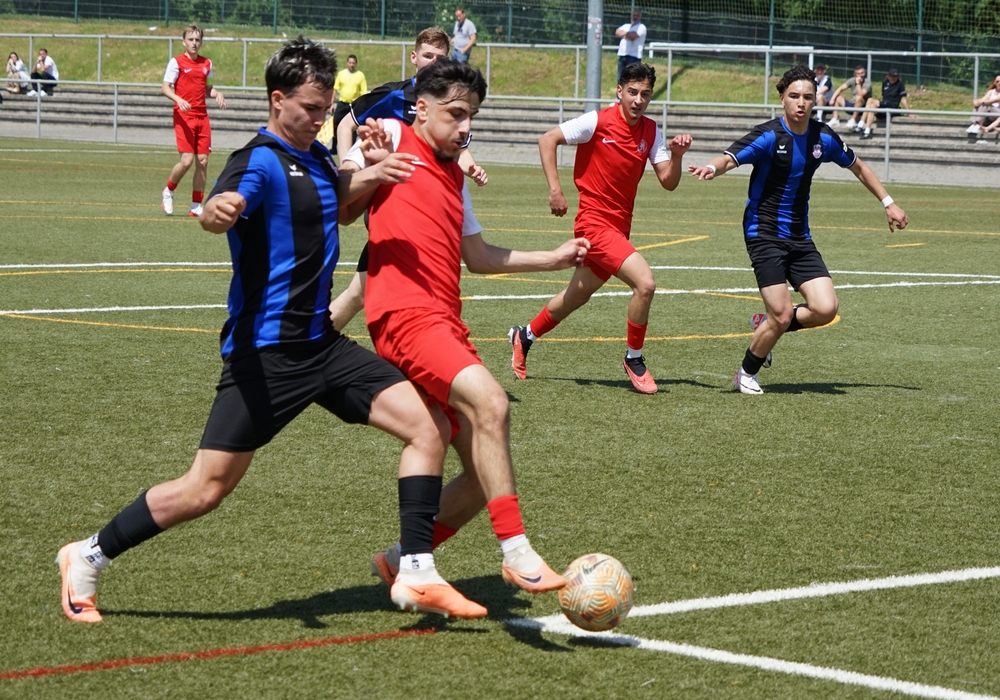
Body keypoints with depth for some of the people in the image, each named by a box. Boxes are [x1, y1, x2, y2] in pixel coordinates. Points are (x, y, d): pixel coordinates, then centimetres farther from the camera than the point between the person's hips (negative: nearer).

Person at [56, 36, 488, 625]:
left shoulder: (315, 156, 12)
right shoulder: (261, 161, -14)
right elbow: (221, 211, -36)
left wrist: (366, 180, 12)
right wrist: (219, 209, -61)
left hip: (321, 343, 8)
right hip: (266, 352, -8)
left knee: (429, 427, -4)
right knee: (206, 489, -7)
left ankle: (417, 575, 0)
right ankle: (88, 558, 12)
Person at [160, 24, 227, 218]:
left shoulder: (206, 64, 12)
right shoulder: (177, 62, -3)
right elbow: (165, 88, -7)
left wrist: (217, 94, 1)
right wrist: (178, 99, -26)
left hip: (202, 116, 5)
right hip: (183, 116, -5)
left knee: (202, 161, 1)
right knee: (187, 161, -13)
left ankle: (196, 206, 10)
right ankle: (168, 191, 14)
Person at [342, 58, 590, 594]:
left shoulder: (453, 175, 26)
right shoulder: (394, 138, 5)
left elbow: (479, 257, 34)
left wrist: (553, 259, 32)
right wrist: (369, 170, -18)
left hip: (447, 325, 9)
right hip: (406, 315, -9)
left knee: (486, 476, 5)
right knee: (489, 400, -30)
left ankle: (403, 560, 21)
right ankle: (516, 551, -31)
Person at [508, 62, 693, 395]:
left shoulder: (650, 131, 4)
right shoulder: (598, 122, -12)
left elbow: (668, 182, 2)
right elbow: (547, 140, -9)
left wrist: (676, 155, -17)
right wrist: (555, 188, -16)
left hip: (619, 227, 7)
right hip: (595, 221, -7)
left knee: (577, 296, 19)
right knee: (645, 282, -22)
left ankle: (524, 336, 42)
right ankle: (634, 359, -4)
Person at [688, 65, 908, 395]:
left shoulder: (823, 137, 3)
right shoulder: (768, 135, -13)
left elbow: (857, 166, 20)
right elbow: (731, 158, -29)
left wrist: (888, 202, 19)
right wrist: (712, 168, -53)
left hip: (800, 238, 5)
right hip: (764, 234, -5)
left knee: (825, 309, -10)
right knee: (781, 316, -12)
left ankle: (766, 326, 17)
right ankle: (746, 373, 13)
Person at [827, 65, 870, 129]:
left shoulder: (867, 82, -13)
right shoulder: (852, 80, 2)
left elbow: (861, 95, -27)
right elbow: (840, 89, -4)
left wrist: (858, 83, -26)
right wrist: (833, 99, -17)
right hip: (852, 106, 6)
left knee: (859, 97, -35)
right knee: (837, 98, -6)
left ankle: (853, 121, -30)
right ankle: (835, 120, -13)